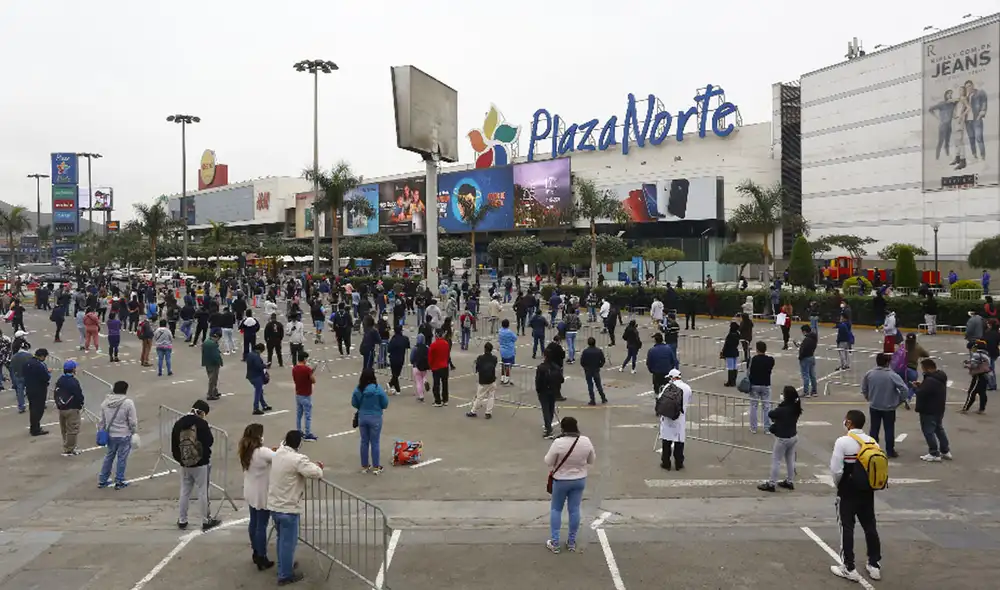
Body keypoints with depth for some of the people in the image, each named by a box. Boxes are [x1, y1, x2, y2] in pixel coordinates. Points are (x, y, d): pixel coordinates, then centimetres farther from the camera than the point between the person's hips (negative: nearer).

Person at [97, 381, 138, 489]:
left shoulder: (105, 402, 0)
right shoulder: (128, 403, -18)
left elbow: (102, 420, 9)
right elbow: (133, 422, -13)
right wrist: (133, 431, 4)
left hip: (110, 435, 5)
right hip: (124, 436, -5)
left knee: (109, 456, 20)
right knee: (122, 458, 7)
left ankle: (102, 480, 28)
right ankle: (119, 482, 16)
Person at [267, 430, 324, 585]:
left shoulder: (277, 454, 2)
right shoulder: (297, 459, -24)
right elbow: (316, 473, -27)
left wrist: (311, 464, 13)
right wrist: (317, 466, -4)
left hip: (273, 505, 8)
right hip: (288, 508, -8)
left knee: (282, 539, 25)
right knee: (288, 542, 7)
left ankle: (284, 565, 42)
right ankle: (285, 575, 18)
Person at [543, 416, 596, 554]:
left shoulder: (558, 443, -24)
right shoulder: (586, 441, -12)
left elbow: (548, 462, -13)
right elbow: (592, 460, 2)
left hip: (561, 480, -3)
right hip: (580, 480, 3)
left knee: (556, 509, 14)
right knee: (574, 510, 13)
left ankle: (554, 543, 15)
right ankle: (571, 542, 22)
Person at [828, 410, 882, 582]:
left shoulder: (843, 442, -18)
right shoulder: (872, 442, 0)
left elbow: (836, 469, -18)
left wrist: (838, 485, 1)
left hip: (848, 492, -5)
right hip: (867, 491, 6)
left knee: (846, 528, 4)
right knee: (870, 526, 16)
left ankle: (849, 568, 8)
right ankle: (875, 565, 24)